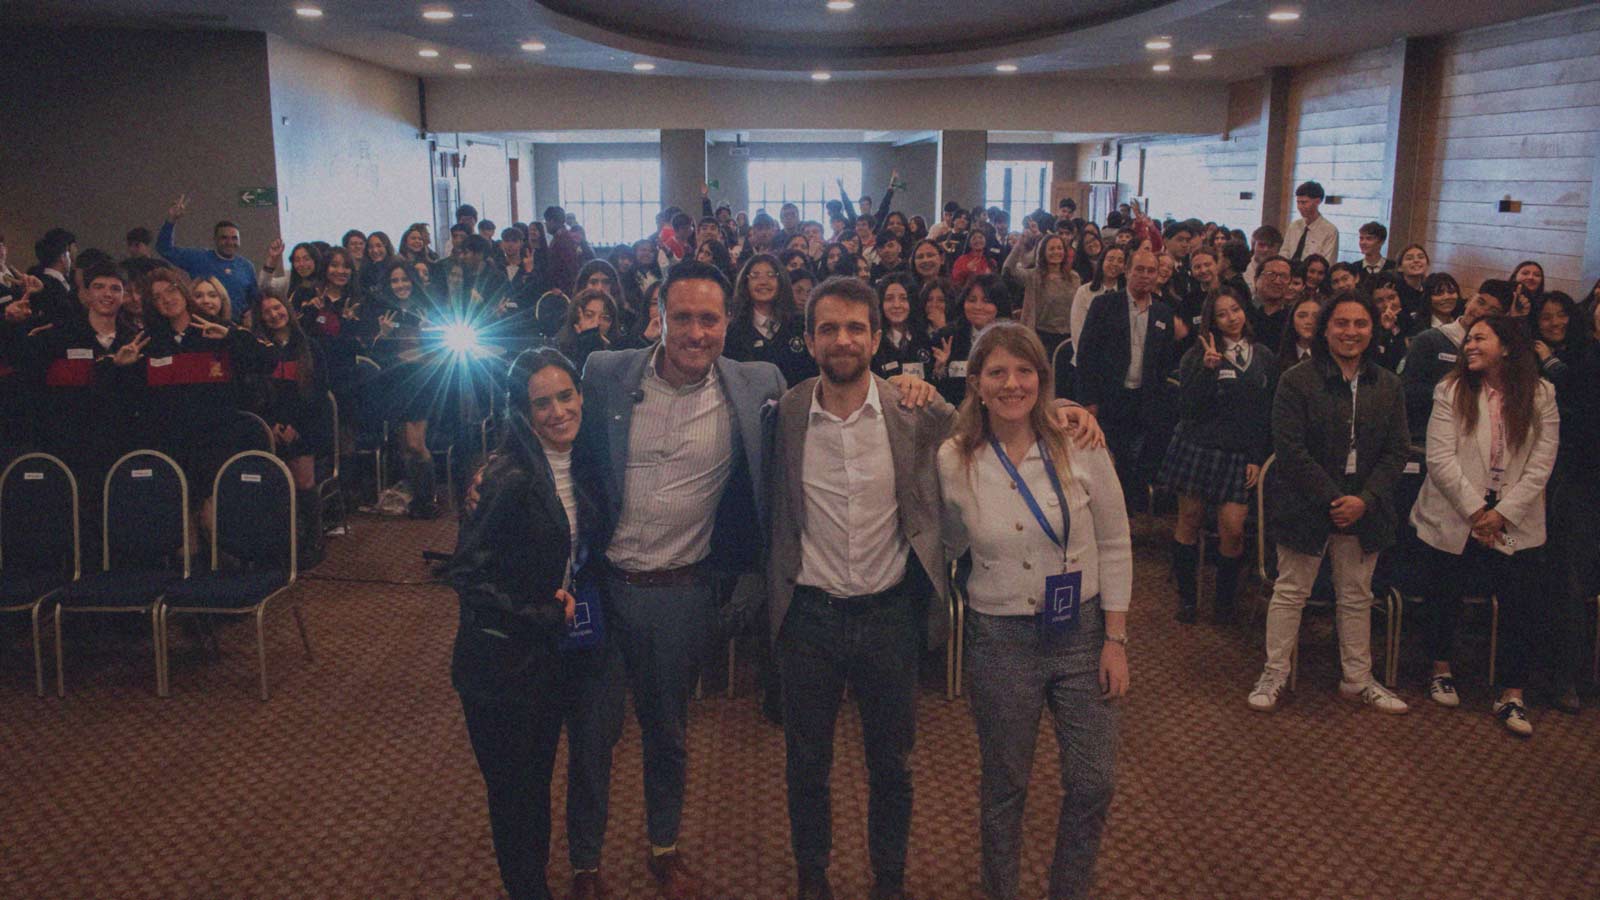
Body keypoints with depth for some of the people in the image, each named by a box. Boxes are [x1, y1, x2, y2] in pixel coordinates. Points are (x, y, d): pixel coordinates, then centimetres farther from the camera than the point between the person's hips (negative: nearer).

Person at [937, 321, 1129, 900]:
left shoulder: (1080, 445, -8)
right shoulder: (954, 461, -8)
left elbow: (1114, 546, -2)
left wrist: (1115, 639, -2)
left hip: (1083, 631, 1)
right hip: (1000, 639, -1)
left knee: (1094, 784, 8)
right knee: (1004, 788, 13)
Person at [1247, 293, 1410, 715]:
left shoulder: (1388, 386, 7)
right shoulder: (1296, 380, -7)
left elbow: (1397, 449, 4)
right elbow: (1290, 448, -12)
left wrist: (1364, 499, -10)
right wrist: (1331, 499, -15)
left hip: (1363, 509, 4)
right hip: (1306, 506, -4)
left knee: (1357, 597, 14)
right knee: (1290, 592, 5)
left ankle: (1357, 678, 27)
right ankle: (1274, 675, 16)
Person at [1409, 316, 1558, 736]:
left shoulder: (1541, 395, -1)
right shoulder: (1452, 391, -3)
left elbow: (1540, 466, -5)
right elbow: (1440, 459, -10)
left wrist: (1503, 514, -12)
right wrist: (1475, 511, -13)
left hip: (1515, 522, 0)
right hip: (1455, 517, 0)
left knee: (1524, 603, -5)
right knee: (1445, 596, 10)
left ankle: (1511, 696, 9)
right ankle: (1441, 670, 34)